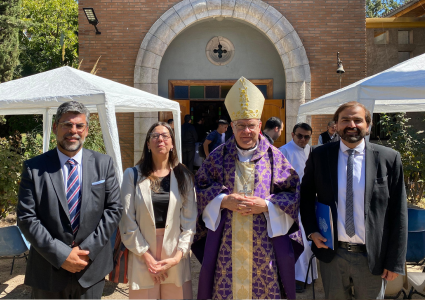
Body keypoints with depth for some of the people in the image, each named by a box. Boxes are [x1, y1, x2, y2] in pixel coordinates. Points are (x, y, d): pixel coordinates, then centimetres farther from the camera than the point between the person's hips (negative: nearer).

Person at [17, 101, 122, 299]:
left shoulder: (103, 163, -1)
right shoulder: (34, 168, -4)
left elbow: (114, 208, -2)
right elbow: (26, 217, -7)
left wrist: (87, 250, -10)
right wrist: (60, 254, -14)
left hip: (92, 267, 1)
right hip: (48, 272, -1)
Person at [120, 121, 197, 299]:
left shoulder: (184, 176, 2)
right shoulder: (133, 175, -3)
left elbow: (189, 220, -1)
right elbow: (127, 221, -5)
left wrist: (178, 256, -9)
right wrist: (146, 256, -8)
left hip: (175, 256, 1)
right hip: (142, 255, -1)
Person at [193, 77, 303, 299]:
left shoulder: (274, 156, 2)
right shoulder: (218, 156, 3)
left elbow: (293, 193, 1)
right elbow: (200, 187, 4)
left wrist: (266, 205, -14)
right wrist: (223, 201, -12)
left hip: (265, 242, 0)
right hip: (226, 242, 1)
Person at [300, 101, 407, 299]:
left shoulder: (388, 159, -6)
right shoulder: (319, 156, -2)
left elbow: (398, 212, -4)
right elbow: (306, 196, 8)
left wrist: (395, 261, -4)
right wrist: (311, 231, -4)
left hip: (373, 257, -1)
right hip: (331, 254, 1)